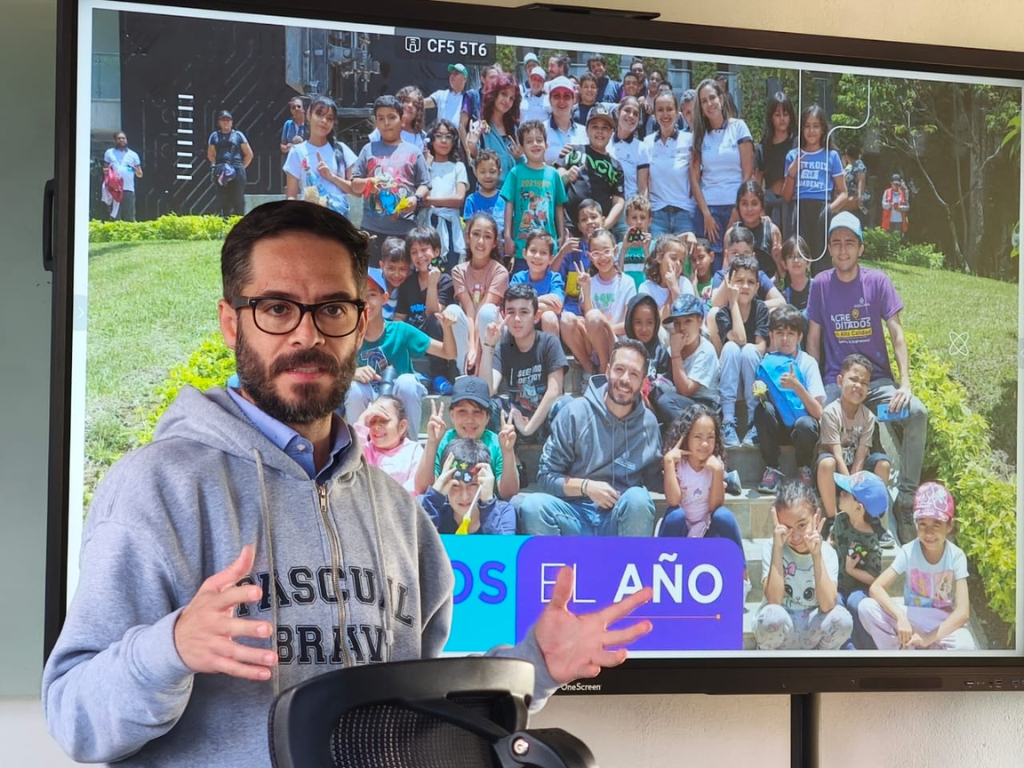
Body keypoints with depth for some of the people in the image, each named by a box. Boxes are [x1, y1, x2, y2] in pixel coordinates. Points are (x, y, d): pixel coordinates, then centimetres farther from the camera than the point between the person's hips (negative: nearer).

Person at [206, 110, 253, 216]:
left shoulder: (238, 135, 9)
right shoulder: (214, 136, 14)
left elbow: (249, 154, 11)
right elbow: (210, 155, 20)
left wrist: (240, 167, 4)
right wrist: (217, 166, 7)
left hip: (237, 172, -2)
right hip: (220, 173, 2)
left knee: (238, 201, -4)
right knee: (223, 201, 0)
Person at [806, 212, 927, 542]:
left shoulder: (878, 281, -1)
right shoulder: (821, 284, 3)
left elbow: (896, 333, -5)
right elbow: (813, 339, 8)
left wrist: (905, 384, -16)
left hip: (878, 379, 0)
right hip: (837, 380, 0)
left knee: (917, 413, -29)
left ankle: (906, 500, -21)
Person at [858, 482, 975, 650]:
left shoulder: (956, 556, -15)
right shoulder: (908, 551, -13)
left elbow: (963, 612, -21)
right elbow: (876, 587, -20)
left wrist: (929, 638, -33)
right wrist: (900, 617, -37)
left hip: (943, 625, -1)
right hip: (912, 620, 2)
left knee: (964, 647, -36)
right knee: (867, 607, -26)